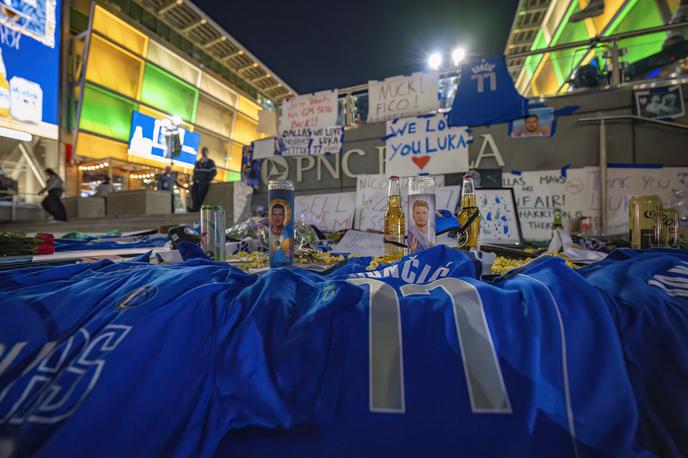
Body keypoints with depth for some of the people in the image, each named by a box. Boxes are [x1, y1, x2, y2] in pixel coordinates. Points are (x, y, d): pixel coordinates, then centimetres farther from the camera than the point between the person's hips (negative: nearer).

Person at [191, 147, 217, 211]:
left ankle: (197, 207, -29)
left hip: (205, 181, -4)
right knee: (193, 188, -25)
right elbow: (195, 172, 22)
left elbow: (214, 172, 0)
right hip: (198, 181, 4)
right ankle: (195, 206, -30)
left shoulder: (210, 162, 7)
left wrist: (208, 180, -9)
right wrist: (195, 179, 4)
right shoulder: (198, 162, 22)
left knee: (200, 189, -30)